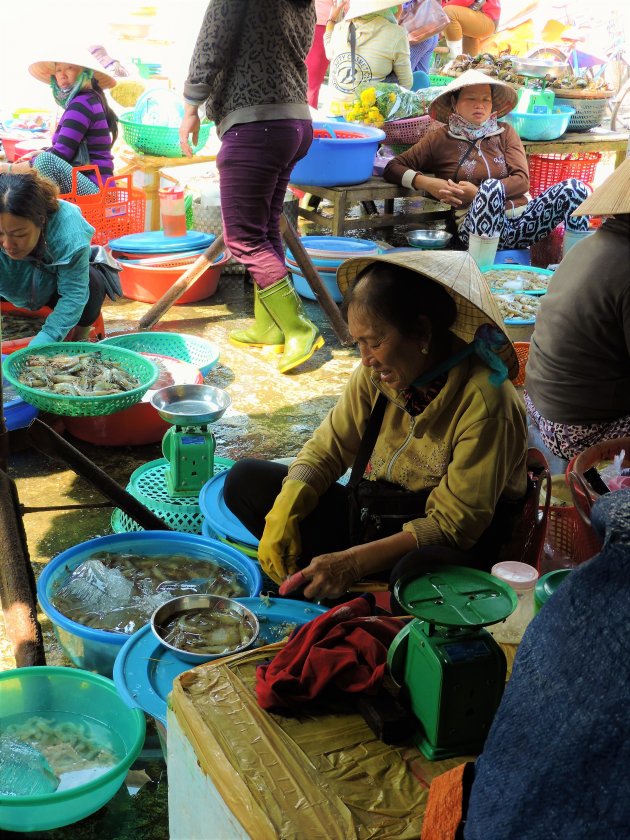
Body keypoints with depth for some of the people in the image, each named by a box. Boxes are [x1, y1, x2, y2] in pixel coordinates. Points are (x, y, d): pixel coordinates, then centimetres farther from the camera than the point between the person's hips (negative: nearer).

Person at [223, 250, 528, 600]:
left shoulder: (485, 403, -24)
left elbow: (455, 524, -23)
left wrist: (352, 562, -29)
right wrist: (284, 512, -16)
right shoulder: (377, 375, -4)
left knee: (418, 570, -43)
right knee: (246, 479, -3)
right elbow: (328, 447, 3)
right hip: (371, 518, 7)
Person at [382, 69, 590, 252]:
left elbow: (522, 180, 5)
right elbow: (392, 168, 9)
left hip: (522, 218, 4)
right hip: (478, 227, -4)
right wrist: (427, 183, -10)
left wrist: (478, 192, -11)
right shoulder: (440, 139, 11)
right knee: (491, 187, -37)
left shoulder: (505, 132, 17)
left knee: (574, 187, -20)